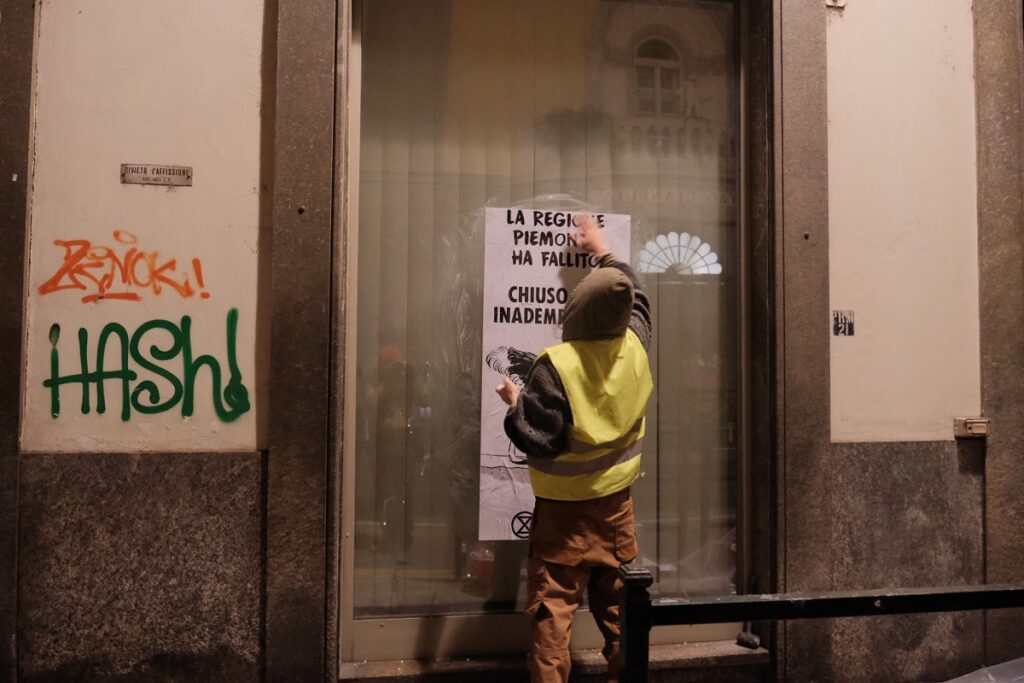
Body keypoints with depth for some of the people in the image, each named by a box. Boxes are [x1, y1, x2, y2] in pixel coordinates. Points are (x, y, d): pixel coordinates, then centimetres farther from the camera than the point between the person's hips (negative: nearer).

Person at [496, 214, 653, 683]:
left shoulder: (556, 365, -22)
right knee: (620, 611, 17)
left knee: (552, 615, 5)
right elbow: (637, 301, 16)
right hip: (615, 506, 5)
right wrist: (605, 253, 27)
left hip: (563, 512, -5)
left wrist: (515, 404, -3)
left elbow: (538, 442, -21)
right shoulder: (634, 347, -6)